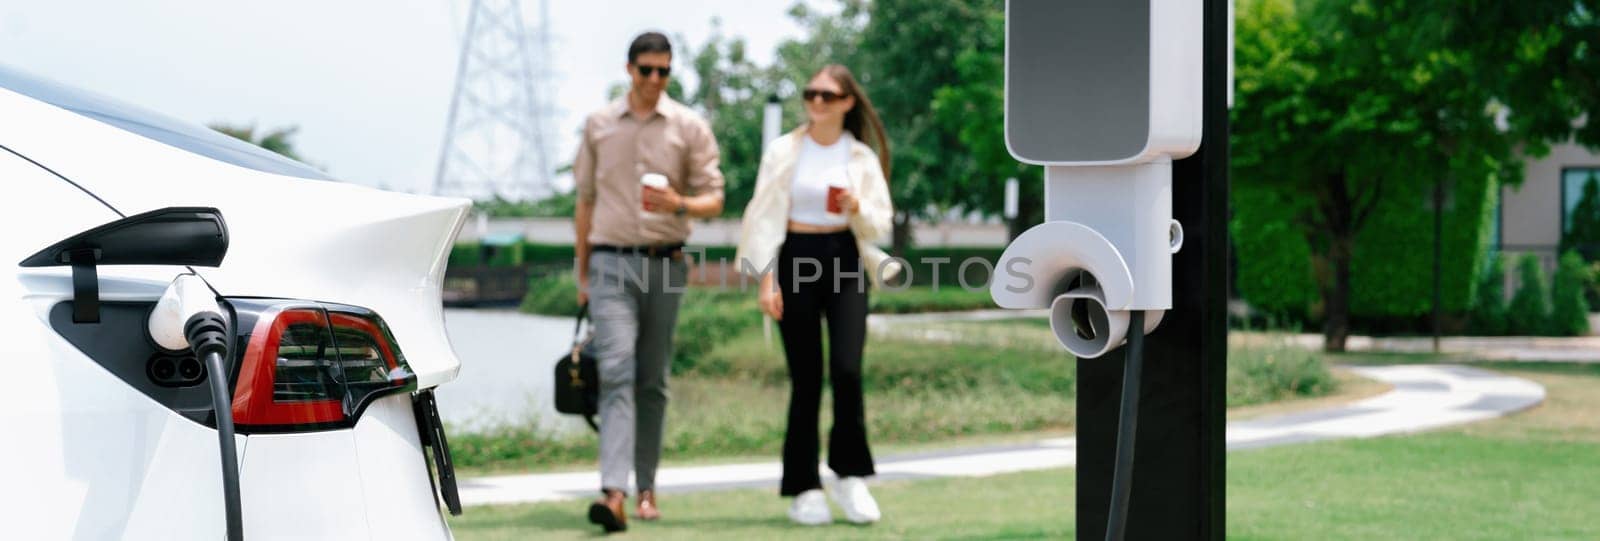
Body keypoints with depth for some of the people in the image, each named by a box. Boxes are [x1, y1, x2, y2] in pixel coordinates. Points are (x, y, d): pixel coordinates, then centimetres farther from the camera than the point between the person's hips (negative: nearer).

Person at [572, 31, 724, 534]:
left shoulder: (690, 127, 4)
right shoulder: (598, 124, 7)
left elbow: (714, 200, 3)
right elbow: (585, 201, 13)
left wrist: (680, 204, -19)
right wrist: (582, 272, 12)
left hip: (666, 262, 1)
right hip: (612, 264, -1)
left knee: (653, 380, 8)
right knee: (616, 373, -14)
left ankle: (646, 487, 19)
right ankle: (613, 493, -25)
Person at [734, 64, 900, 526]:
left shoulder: (862, 157, 7)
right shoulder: (784, 151, 3)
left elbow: (881, 223, 8)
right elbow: (766, 216, 0)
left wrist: (857, 208, -14)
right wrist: (766, 279, -7)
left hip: (845, 262, 1)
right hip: (797, 261, -1)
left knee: (847, 370, -13)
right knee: (806, 379, 0)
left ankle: (850, 475, 4)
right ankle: (803, 489, 9)